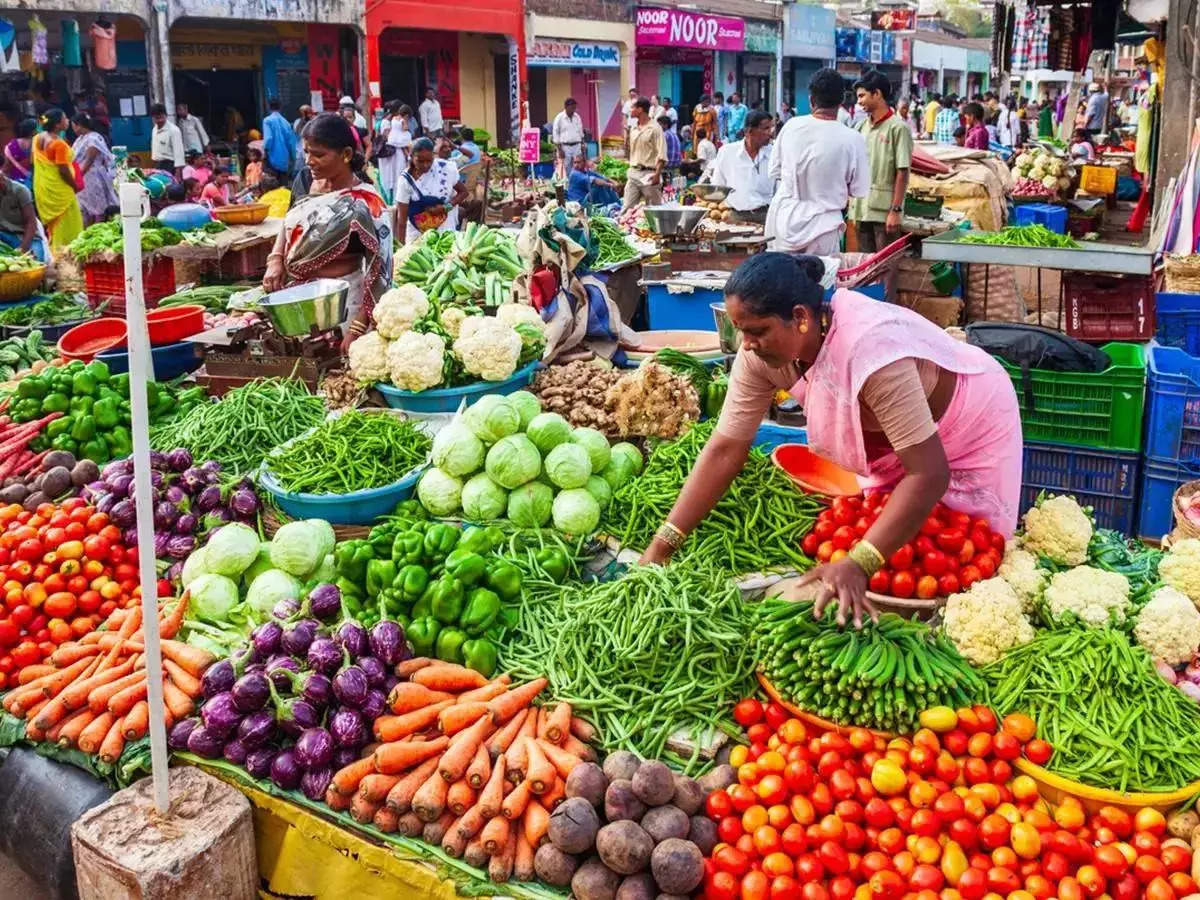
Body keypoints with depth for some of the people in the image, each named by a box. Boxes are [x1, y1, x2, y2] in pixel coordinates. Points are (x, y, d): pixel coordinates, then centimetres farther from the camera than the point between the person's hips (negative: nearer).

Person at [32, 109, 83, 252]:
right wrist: (75, 186, -8)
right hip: (59, 189, -9)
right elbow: (64, 171, -22)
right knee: (68, 227, 1)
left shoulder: (38, 139, 5)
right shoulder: (59, 144, -21)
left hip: (41, 187, 9)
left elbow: (33, 161, 13)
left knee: (51, 224, 19)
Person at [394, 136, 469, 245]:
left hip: (446, 232, 0)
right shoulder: (406, 180, -15)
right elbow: (401, 219, -15)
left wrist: (447, 207, -16)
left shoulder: (447, 169, -12)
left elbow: (463, 192, 2)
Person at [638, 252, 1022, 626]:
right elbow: (725, 449, -19)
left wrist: (857, 566, -50)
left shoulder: (871, 351, -43)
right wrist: (660, 547, -24)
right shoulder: (761, 351, -23)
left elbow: (929, 474, -42)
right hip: (894, 437, 5)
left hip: (973, 425, -5)